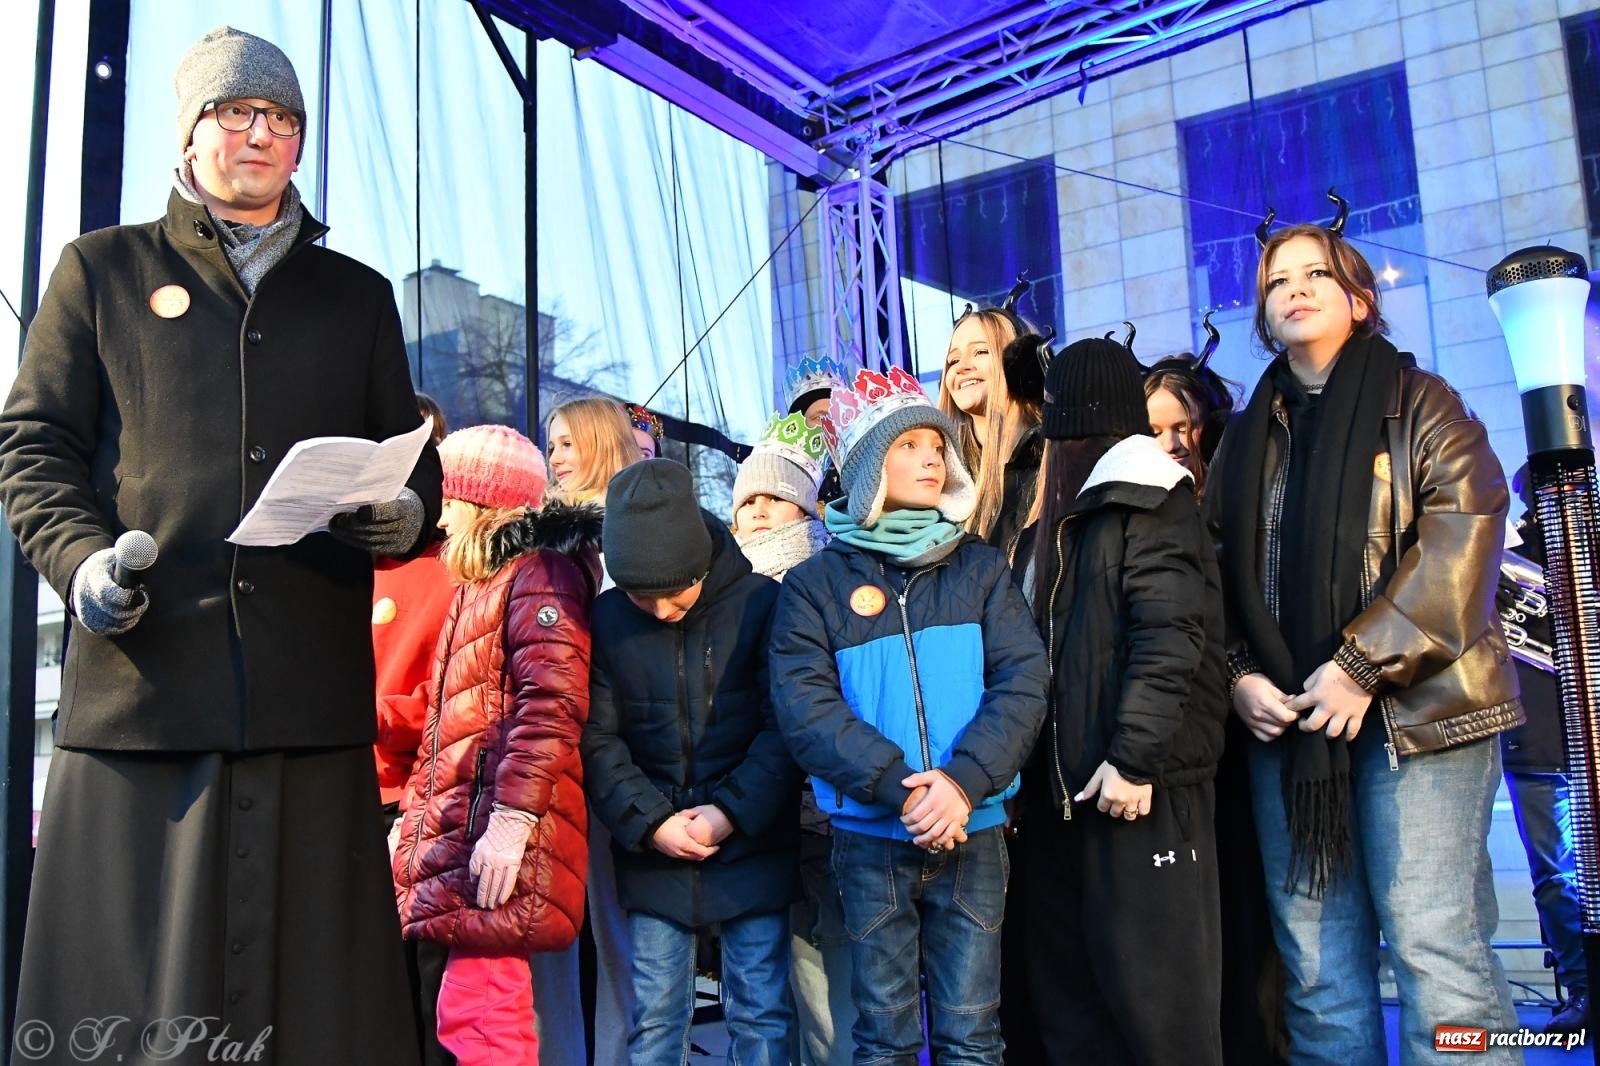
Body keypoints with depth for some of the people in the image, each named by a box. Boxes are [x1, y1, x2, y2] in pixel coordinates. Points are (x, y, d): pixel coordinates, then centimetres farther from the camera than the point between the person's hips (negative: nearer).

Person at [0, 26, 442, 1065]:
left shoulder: (358, 296, 21)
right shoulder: (104, 269, 15)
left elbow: (413, 457, 20)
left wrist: (409, 514, -3)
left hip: (312, 690, 2)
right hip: (143, 678, -1)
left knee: (310, 974, 2)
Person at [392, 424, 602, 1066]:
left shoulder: (541, 573, -6)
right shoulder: (474, 591, 26)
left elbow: (551, 700, -20)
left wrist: (513, 817, -25)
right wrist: (413, 816, 27)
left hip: (500, 846, -10)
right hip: (453, 834, 10)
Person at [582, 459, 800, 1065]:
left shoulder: (762, 604, -8)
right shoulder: (606, 619, -1)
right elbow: (597, 738, -1)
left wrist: (733, 812, -15)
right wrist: (649, 822, -12)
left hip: (754, 851, -2)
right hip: (653, 857, 2)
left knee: (761, 1016, 7)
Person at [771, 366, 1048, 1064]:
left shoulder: (979, 568, 7)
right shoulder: (818, 581, 2)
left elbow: (1022, 681, -3)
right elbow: (805, 704, -9)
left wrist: (965, 780, -19)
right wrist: (900, 788, -20)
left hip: (972, 833, 1)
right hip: (869, 841, -1)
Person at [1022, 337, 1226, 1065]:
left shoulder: (1143, 497, -7)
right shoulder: (1079, 504, 20)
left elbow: (1170, 637, -18)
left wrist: (1135, 758, -22)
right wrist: (1046, 762, 16)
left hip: (1141, 784, -9)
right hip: (1074, 782, 9)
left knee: (1153, 987, -4)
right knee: (1070, 990, 11)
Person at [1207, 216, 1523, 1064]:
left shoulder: (1418, 403, 4)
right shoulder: (1249, 435, 17)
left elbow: (1461, 542, -9)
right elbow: (1217, 571, 13)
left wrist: (1361, 665, -16)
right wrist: (1239, 676, -4)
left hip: (1414, 708, -4)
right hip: (1285, 721, 4)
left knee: (1434, 945, -8)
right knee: (1315, 961, 5)